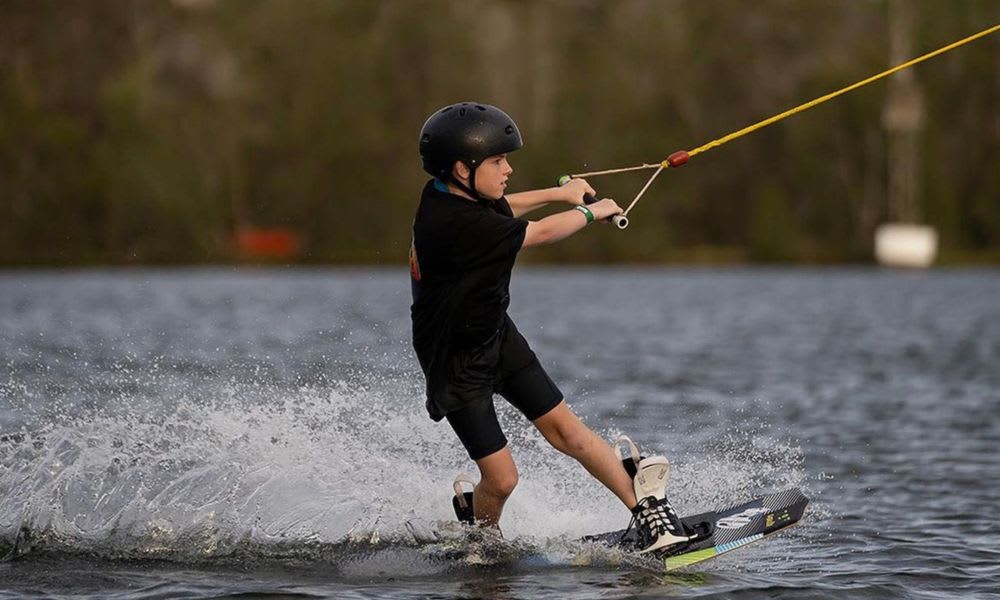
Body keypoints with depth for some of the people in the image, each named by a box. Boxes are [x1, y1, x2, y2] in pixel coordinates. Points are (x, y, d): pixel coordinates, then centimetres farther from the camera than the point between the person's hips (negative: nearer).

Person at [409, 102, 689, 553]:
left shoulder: (450, 194, -6)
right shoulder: (455, 224, -33)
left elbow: (496, 211, 21)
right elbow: (541, 233, -20)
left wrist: (560, 192, 24)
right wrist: (591, 212, -2)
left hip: (497, 335, 8)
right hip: (456, 362, -8)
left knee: (563, 428, -1)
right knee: (501, 479, -5)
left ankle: (644, 507, -5)